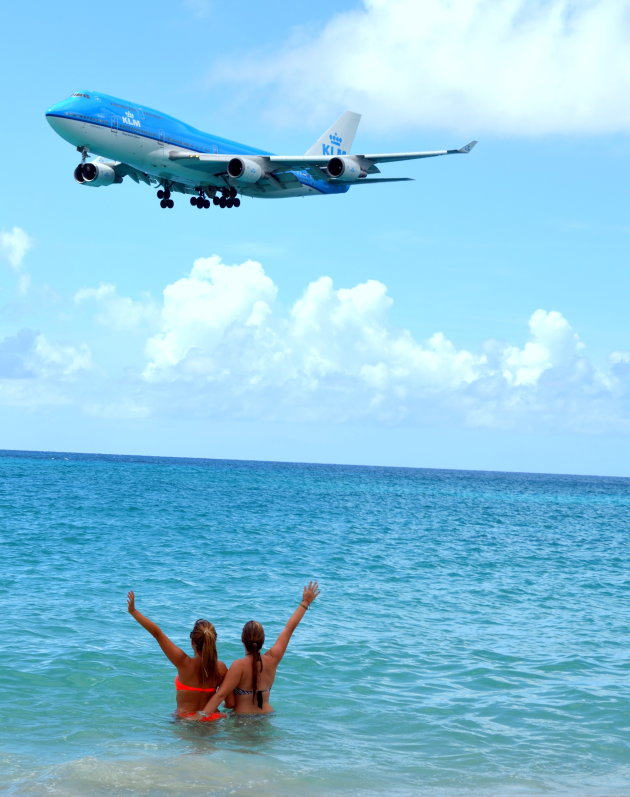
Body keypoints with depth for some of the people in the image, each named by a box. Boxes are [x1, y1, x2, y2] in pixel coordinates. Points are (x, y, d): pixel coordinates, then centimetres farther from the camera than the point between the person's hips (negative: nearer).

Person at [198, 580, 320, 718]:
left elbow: (221, 694, -20)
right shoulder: (272, 660, 0)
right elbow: (289, 628, 10)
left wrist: (202, 714, -21)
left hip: (242, 717, -5)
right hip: (267, 715, 5)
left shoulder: (239, 666, -14)